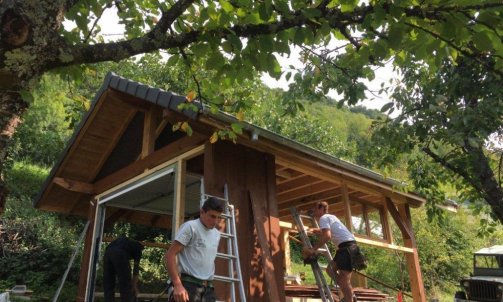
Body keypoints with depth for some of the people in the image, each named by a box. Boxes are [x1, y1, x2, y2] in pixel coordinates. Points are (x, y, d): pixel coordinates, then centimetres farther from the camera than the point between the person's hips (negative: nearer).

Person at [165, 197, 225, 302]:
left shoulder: (217, 234, 16)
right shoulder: (190, 227, -6)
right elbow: (170, 255, -11)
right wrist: (177, 285, -19)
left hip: (208, 288, 7)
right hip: (189, 285, -7)